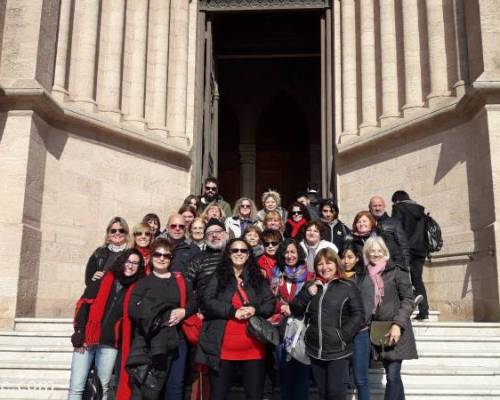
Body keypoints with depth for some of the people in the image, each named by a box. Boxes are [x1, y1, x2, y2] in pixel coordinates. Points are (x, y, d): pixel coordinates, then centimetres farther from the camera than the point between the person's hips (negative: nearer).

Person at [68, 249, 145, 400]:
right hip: (87, 339, -1)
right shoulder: (103, 280, 1)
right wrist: (79, 333, -8)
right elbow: (83, 304, -2)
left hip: (110, 344, 1)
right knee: (76, 387, -2)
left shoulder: (136, 289, 5)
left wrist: (127, 345, -3)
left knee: (103, 388, 7)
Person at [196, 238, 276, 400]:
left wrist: (255, 310, -13)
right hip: (223, 348, -2)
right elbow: (207, 301, -8)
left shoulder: (258, 278, 11)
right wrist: (232, 311, -16)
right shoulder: (218, 277, 4)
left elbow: (270, 304, 7)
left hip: (253, 349, 2)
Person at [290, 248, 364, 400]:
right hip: (315, 350, 5)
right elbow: (295, 311, 7)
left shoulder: (348, 287, -5)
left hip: (338, 350, -5)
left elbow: (357, 315, -9)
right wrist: (307, 294, -8)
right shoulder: (310, 286, 10)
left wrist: (343, 336, -16)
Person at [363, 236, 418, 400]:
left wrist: (398, 324, -18)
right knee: (392, 375, 12)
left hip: (395, 330, -5)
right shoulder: (366, 274, 10)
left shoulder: (396, 270, -4)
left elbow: (408, 299, -9)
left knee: (392, 376, -9)